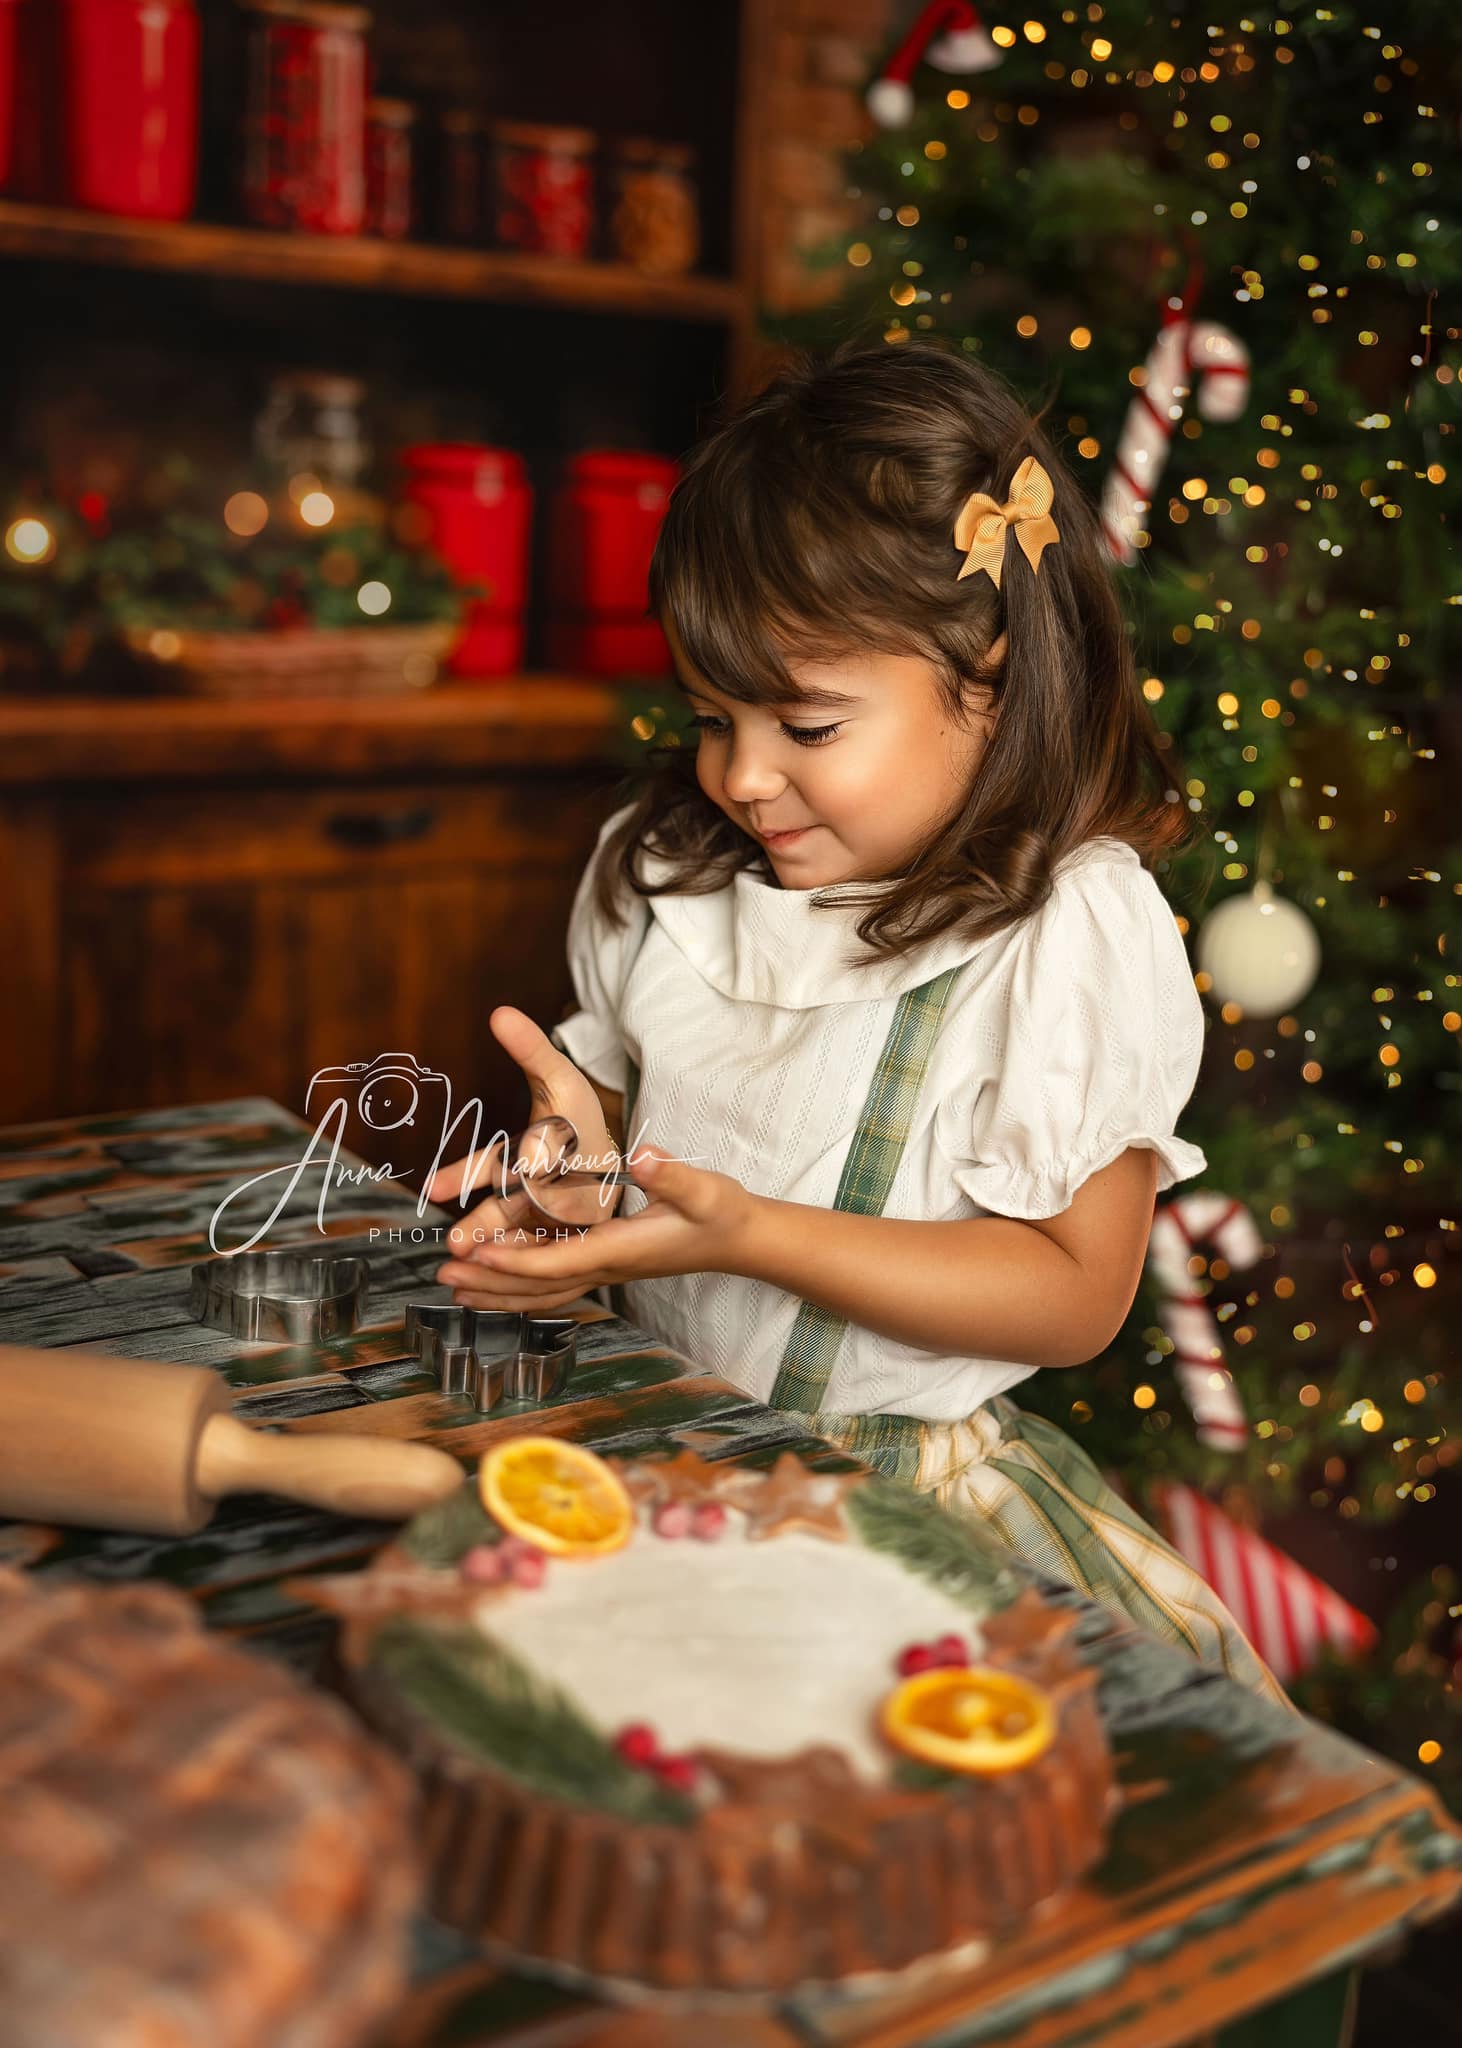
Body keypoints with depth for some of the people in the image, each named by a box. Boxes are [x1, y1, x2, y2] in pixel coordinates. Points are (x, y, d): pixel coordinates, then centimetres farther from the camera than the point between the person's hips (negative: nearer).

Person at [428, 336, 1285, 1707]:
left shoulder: (1075, 932, -14)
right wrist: (577, 1149, -7)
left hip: (902, 1479, -5)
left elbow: (1075, 1294, -15)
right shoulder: (663, 870, 4)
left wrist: (750, 1233, -23)